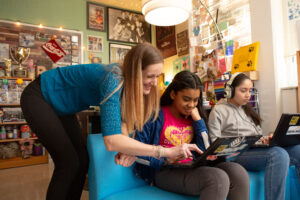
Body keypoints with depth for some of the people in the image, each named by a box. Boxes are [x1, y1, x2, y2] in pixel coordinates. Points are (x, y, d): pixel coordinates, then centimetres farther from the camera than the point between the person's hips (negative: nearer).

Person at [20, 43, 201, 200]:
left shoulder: (127, 82, -13)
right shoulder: (113, 81, -37)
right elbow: (111, 141, -46)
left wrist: (125, 148, -25)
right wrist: (166, 152, -45)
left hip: (60, 106, 7)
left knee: (82, 161, 3)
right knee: (68, 163, -11)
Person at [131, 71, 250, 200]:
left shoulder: (193, 117, 12)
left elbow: (205, 152, 7)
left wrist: (198, 120, -1)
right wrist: (165, 161, -20)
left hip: (192, 168, 6)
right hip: (164, 171, -5)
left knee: (237, 171, -19)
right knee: (218, 179, -29)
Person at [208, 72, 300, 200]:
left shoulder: (247, 109, 25)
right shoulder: (218, 111, 0)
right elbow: (215, 143, -7)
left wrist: (266, 139, 1)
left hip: (258, 148, 7)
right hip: (237, 155, -7)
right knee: (278, 154, -33)